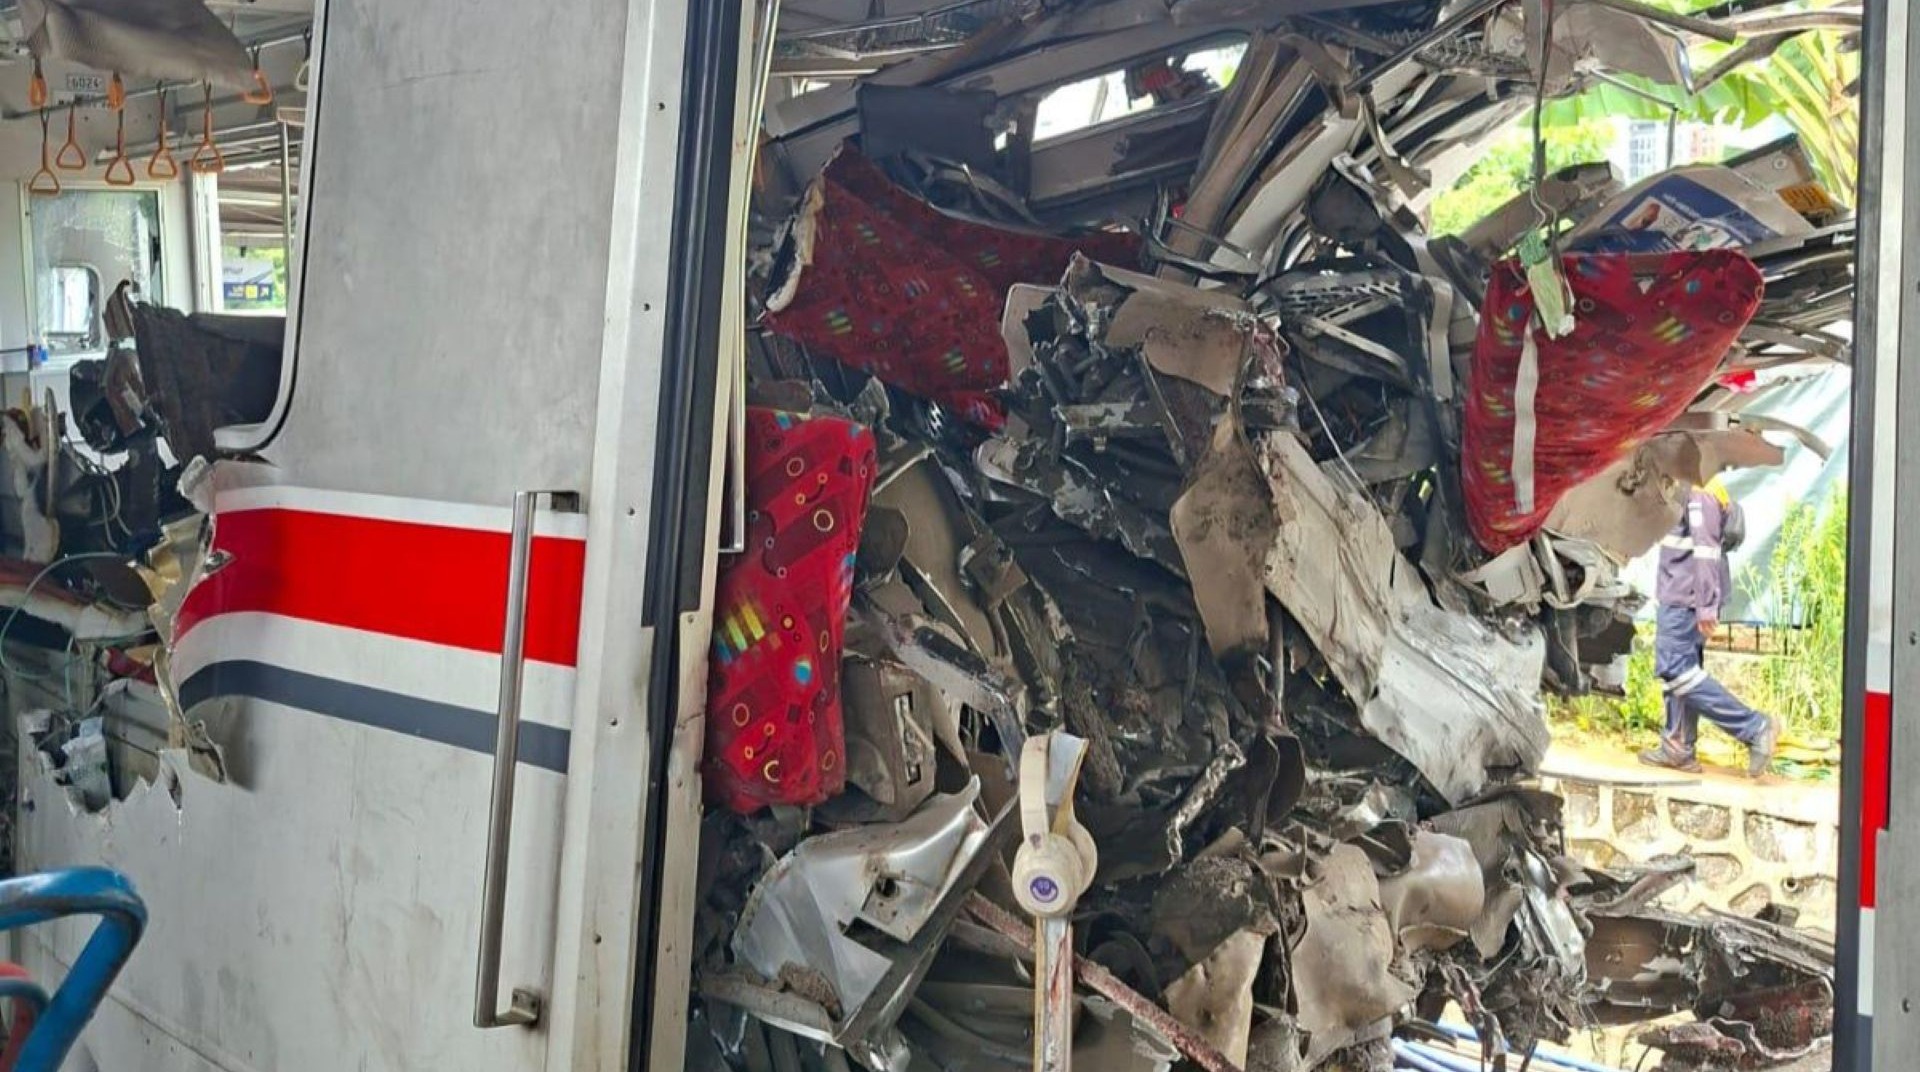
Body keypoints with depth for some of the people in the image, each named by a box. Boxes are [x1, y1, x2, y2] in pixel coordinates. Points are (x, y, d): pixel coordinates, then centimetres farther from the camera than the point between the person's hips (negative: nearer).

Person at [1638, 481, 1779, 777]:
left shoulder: (1698, 493, -16)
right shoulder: (1693, 487, 14)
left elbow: (1705, 548, -21)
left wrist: (1706, 605, -24)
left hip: (1685, 599, -10)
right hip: (1681, 597, 10)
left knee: (1675, 669, -10)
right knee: (1681, 668, 12)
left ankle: (1754, 728, -9)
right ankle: (1677, 747, 17)